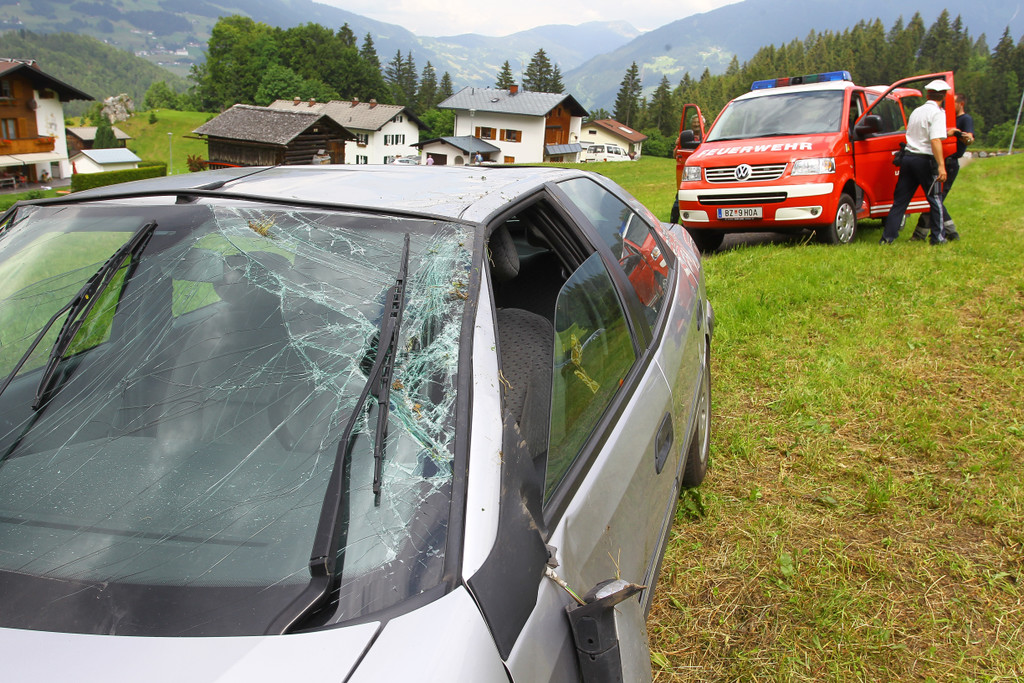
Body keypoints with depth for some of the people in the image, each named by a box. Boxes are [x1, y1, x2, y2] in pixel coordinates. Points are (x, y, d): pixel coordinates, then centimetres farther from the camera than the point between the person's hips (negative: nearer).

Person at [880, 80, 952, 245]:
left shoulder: (917, 111, 15)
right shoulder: (937, 113, -8)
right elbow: (935, 140, -20)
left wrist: (946, 133, 43)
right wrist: (941, 165, -25)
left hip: (908, 157, 6)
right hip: (925, 160, -6)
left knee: (900, 200, 7)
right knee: (935, 200, 5)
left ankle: (888, 236, 3)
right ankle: (937, 237, 8)